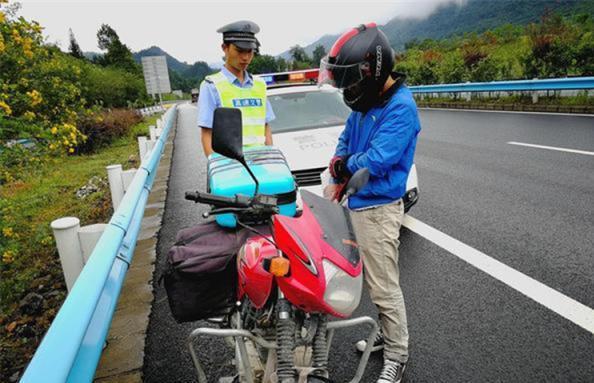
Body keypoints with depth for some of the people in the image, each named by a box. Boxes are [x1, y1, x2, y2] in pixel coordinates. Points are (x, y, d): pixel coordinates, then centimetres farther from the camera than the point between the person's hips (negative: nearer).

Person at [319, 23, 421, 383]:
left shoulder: (401, 107, -18)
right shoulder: (365, 102, 9)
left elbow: (375, 162, -25)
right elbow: (345, 141, 17)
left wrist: (341, 165, -6)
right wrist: (338, 182, 3)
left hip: (378, 209, -8)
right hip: (358, 204, 8)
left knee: (385, 288, 3)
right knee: (377, 281, 20)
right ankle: (389, 334, 39)